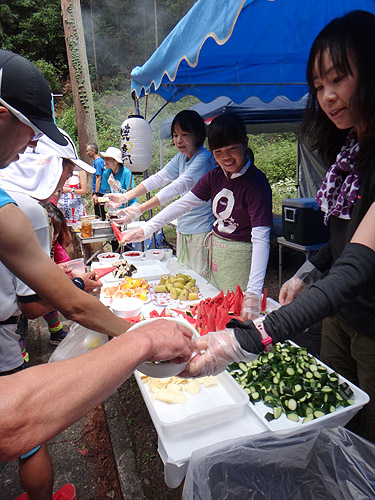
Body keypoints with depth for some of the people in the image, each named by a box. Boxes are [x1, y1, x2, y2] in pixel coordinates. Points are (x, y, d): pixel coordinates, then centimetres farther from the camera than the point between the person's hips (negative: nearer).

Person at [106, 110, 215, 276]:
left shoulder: (204, 159, -17)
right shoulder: (181, 157, 10)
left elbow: (176, 188, -27)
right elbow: (158, 178, 9)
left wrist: (140, 209, -31)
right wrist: (125, 196, -1)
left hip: (202, 231, -8)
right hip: (183, 229, 8)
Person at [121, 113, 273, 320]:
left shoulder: (256, 183, -20)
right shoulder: (215, 176, 0)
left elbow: (261, 239, -27)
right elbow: (183, 203, 2)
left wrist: (253, 292, -37)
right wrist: (145, 229, -3)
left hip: (242, 255, -6)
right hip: (215, 250, 6)